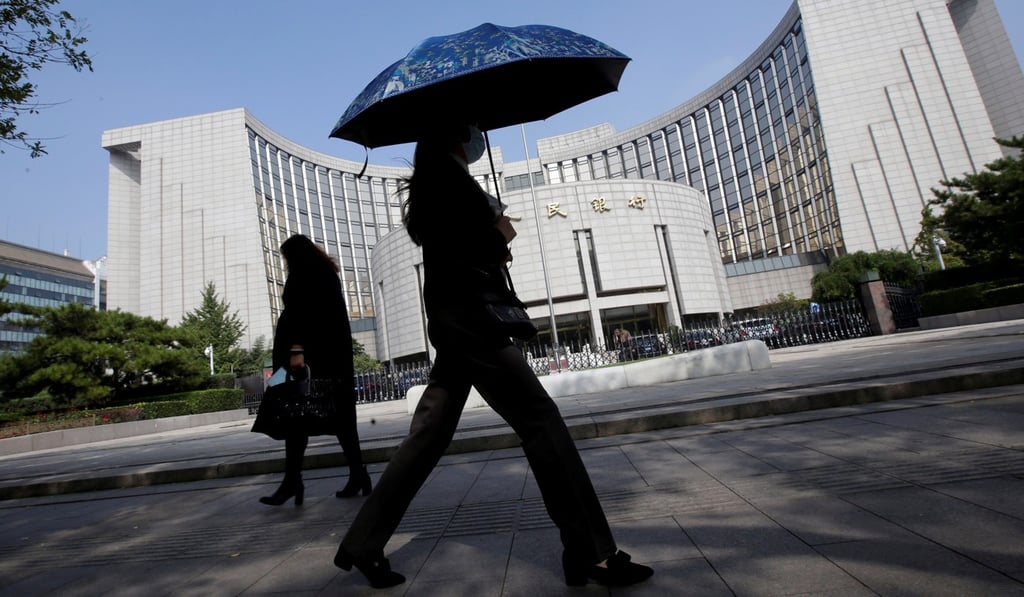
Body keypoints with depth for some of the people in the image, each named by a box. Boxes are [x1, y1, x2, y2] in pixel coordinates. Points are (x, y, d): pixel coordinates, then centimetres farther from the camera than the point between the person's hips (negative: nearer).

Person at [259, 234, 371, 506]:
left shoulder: (302, 273, 2)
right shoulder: (328, 273, 24)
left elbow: (299, 310, -13)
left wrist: (296, 349, -23)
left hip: (311, 353, -8)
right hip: (336, 352, 8)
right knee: (339, 413, 6)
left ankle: (293, 480, -9)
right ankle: (357, 474, 5)